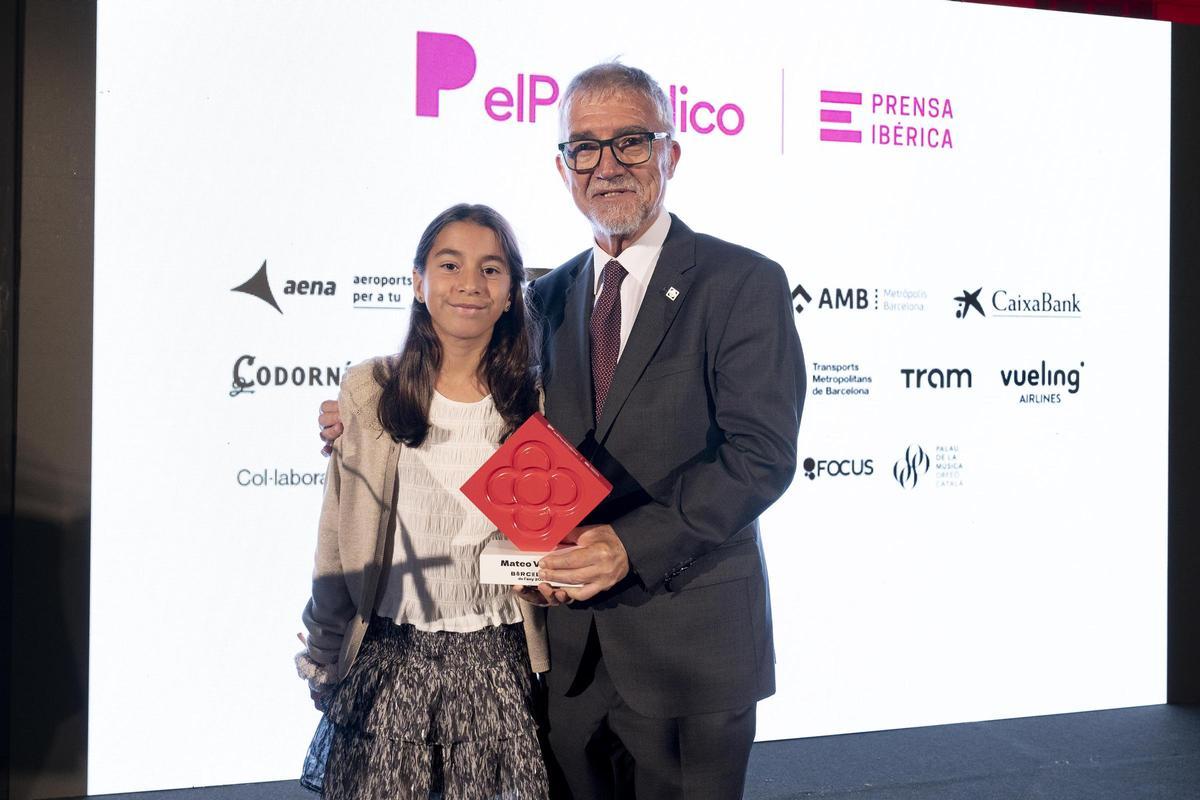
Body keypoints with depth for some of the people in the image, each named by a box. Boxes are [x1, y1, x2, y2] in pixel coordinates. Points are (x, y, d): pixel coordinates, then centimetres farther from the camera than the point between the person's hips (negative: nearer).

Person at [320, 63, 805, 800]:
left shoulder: (744, 282, -7)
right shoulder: (550, 297, 11)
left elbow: (761, 453, -15)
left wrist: (634, 543, -25)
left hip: (689, 641, -4)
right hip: (570, 639, 5)